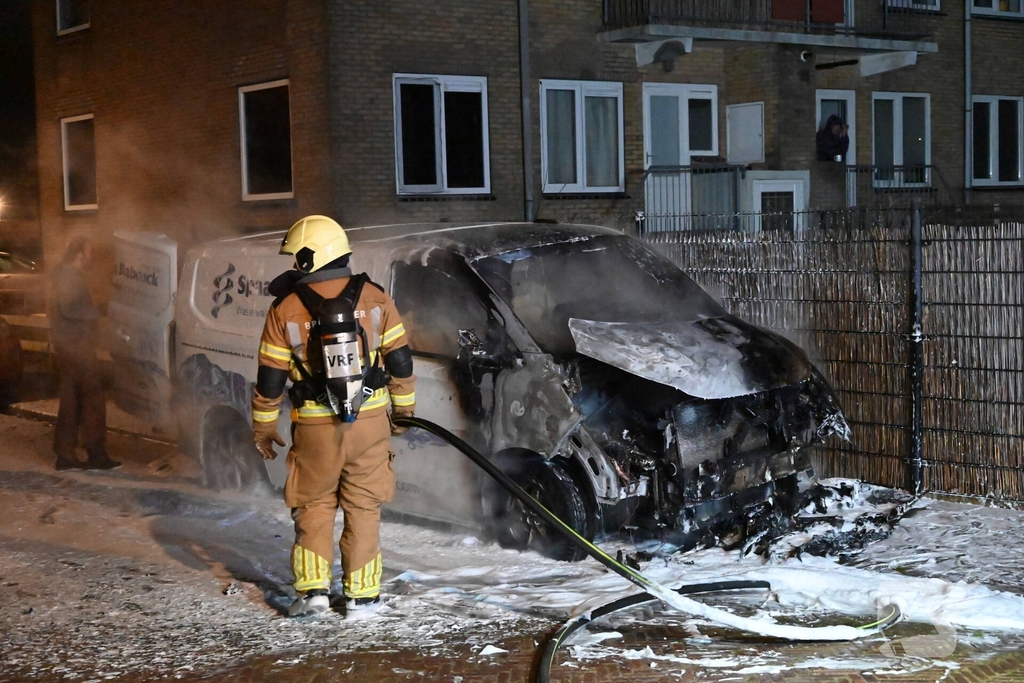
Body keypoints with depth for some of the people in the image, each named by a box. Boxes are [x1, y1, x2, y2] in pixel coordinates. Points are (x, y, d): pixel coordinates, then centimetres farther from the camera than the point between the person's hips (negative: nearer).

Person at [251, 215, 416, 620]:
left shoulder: (286, 309, -6)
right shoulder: (374, 298, -2)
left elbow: (270, 379, -2)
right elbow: (400, 361, 1)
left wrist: (263, 428, 10)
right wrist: (404, 409, 15)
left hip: (315, 426, -1)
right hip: (370, 420, 1)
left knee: (314, 505, 15)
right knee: (363, 507, 11)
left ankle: (312, 588, 7)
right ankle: (361, 595, 13)